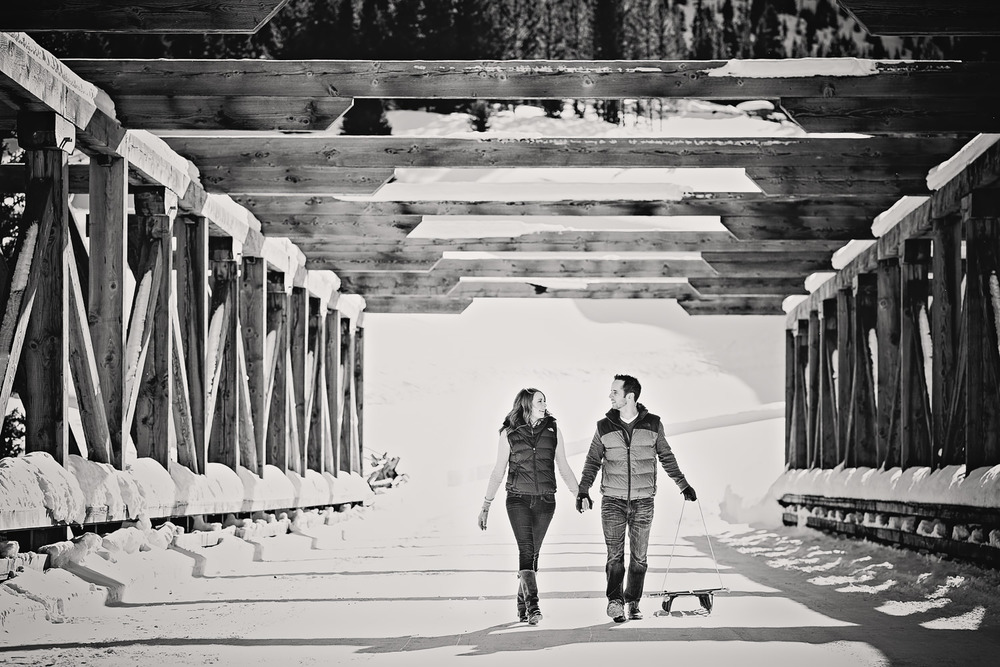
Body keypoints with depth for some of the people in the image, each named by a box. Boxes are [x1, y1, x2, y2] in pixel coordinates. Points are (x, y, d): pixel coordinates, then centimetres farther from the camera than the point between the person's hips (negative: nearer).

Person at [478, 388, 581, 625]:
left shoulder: (552, 429, 7)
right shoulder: (509, 433, 2)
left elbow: (564, 468, 14)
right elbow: (498, 472, 6)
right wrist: (486, 505, 4)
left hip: (545, 501, 2)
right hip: (518, 499, -2)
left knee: (532, 553, 7)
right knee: (526, 550, -16)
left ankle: (522, 606, 21)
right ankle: (532, 605, -25)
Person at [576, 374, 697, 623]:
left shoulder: (653, 424, 1)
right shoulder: (604, 427, 1)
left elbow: (666, 457, 13)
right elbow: (592, 461, 8)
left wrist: (683, 484, 15)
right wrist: (583, 491, -2)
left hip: (643, 502, 1)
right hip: (613, 500, 0)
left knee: (639, 557, 5)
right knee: (615, 556, -7)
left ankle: (633, 602, 15)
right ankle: (615, 600, -8)